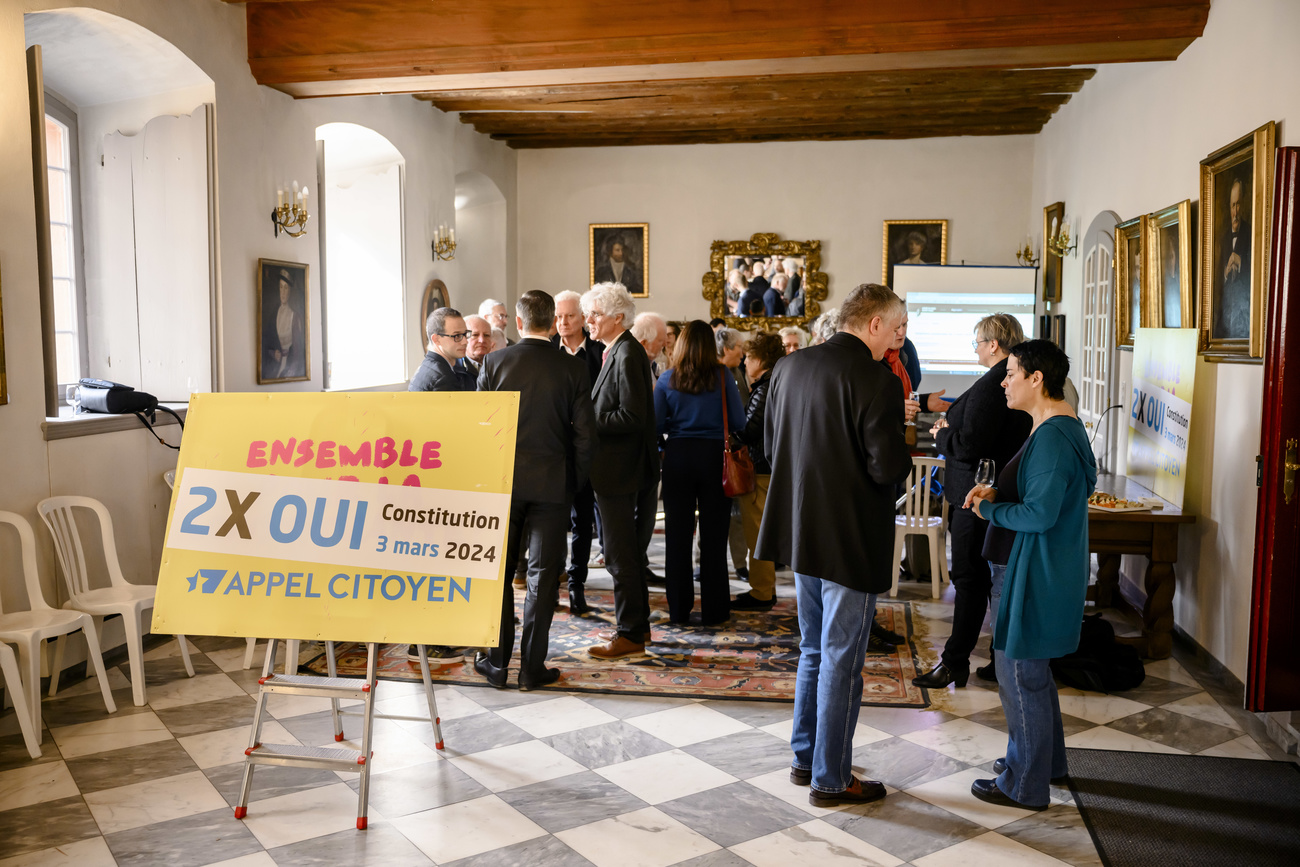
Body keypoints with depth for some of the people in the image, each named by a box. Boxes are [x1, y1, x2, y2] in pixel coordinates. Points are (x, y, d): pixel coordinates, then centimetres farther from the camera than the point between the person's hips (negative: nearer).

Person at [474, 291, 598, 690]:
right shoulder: (572, 368, -4)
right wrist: (575, 481, 8)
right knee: (543, 573, 6)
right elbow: (586, 433, -5)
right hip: (552, 482, -1)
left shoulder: (493, 363, -3)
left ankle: (496, 661, 19)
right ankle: (532, 667, 11)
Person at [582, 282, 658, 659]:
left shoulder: (627, 354, -16)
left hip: (619, 471, -10)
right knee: (627, 552, 17)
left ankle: (630, 634, 9)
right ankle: (639, 625, 27)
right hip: (617, 469, 10)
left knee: (621, 554, -1)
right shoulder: (619, 351, 14)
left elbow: (632, 417, -23)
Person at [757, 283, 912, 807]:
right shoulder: (876, 382, -18)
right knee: (841, 660, 5)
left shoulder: (788, 367, 4)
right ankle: (831, 780, 17)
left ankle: (805, 759, 31)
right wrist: (904, 456, 0)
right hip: (851, 540, -7)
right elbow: (888, 468, -20)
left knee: (814, 650, 21)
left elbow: (771, 447, 10)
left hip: (802, 529, 7)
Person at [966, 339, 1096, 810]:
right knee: (1032, 668, 23)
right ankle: (1047, 759, 39)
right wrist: (996, 494, 4)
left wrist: (990, 509, -11)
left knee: (1019, 672, 1)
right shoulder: (1063, 427, 10)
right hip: (1050, 571, 11)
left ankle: (1025, 785, 15)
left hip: (1039, 576, -11)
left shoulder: (1052, 438, -23)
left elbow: (1040, 513, -27)